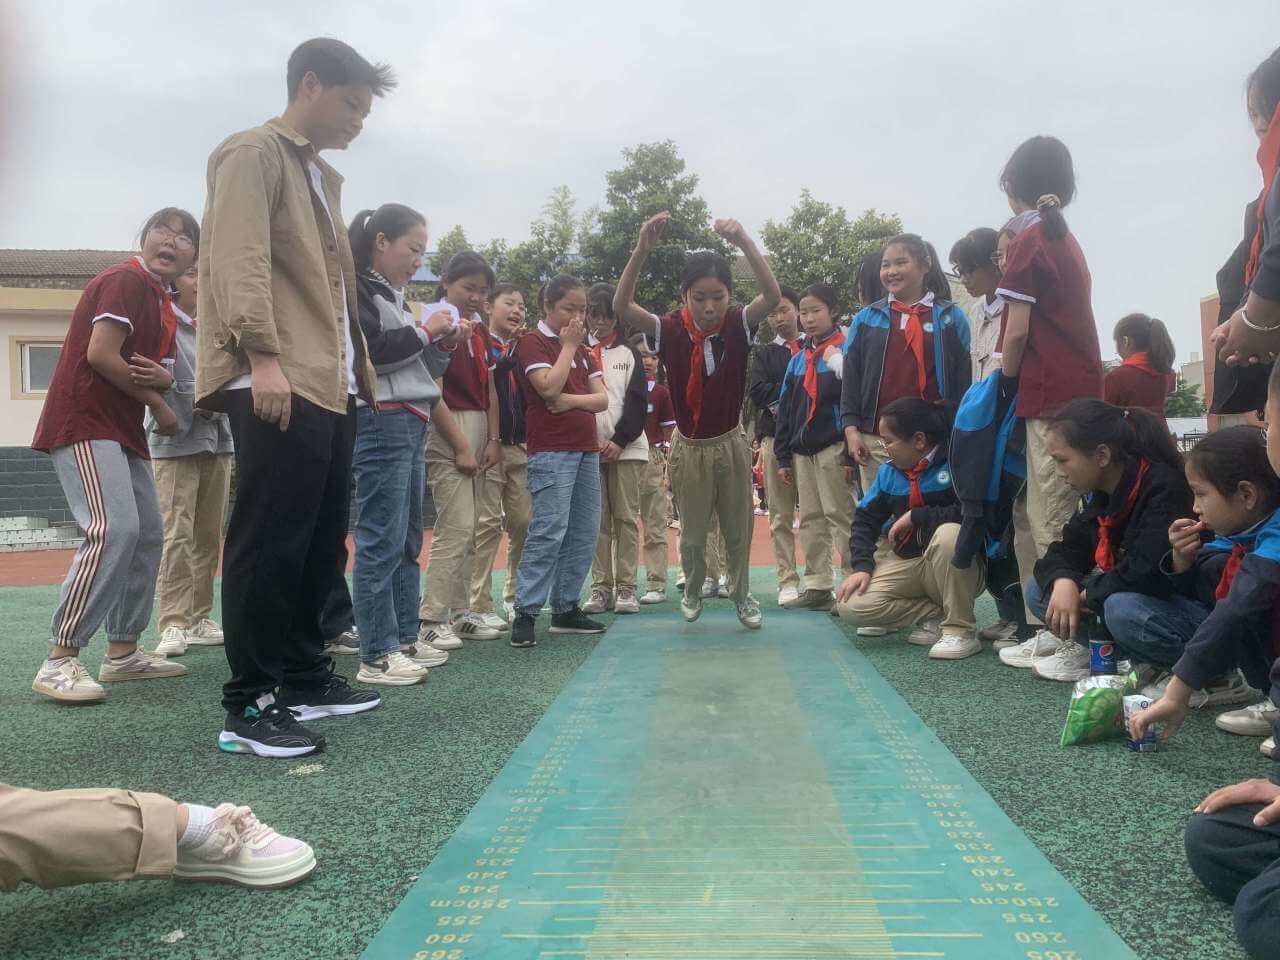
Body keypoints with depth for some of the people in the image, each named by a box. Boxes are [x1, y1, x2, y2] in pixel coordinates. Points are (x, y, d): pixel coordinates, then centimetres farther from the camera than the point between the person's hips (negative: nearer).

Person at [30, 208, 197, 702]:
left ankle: (123, 651, 17)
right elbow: (101, 354, -20)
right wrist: (158, 403, -9)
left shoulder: (164, 304, 17)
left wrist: (160, 377, -8)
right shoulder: (126, 280, -11)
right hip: (83, 422, -10)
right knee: (113, 529, -23)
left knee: (148, 534, 9)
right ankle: (60, 661, -18)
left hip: (123, 430, 10)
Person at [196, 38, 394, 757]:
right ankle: (249, 706, -1)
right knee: (270, 545, -9)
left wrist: (361, 368, 21)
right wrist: (263, 356, -24)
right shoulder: (253, 154, -1)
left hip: (332, 387, 10)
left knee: (323, 541, 12)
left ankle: (304, 677, 23)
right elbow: (240, 260, -14)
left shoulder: (324, 177, 27)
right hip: (277, 386, -10)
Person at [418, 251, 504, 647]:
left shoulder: (481, 331, 15)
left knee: (468, 529, 10)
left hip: (480, 429, 8)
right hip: (447, 430, -8)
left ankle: (459, 612, 17)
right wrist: (460, 448, -14)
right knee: (456, 526, -11)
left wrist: (493, 439, 4)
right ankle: (430, 620, -5)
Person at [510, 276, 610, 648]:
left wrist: (571, 400, -11)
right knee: (549, 532, -14)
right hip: (551, 452, -8)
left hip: (586, 449, 8)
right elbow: (549, 387, -18)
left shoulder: (582, 349, 18)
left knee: (585, 534, 7)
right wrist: (568, 346, -7)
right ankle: (525, 613, -9)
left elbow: (602, 399, 8)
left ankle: (566, 608, 15)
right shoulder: (533, 342, -2)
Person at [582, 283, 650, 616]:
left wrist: (620, 439, -10)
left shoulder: (629, 352, 10)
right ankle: (601, 587, 8)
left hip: (626, 447, -1)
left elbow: (638, 401, 2)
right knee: (597, 520, 2)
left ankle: (626, 587, 4)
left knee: (627, 517, -1)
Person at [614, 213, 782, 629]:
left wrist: (744, 241, -45)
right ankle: (692, 590, 40)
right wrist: (642, 249, -41)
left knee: (738, 529, 12)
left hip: (731, 442, 0)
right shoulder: (671, 330, -14)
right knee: (692, 532, 12)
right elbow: (622, 306, -28)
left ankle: (742, 594, 34)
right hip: (689, 447, 0)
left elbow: (773, 295, -31)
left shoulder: (738, 325, -12)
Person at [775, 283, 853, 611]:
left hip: (833, 449, -7)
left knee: (840, 516, -5)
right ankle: (817, 587, 14)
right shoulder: (797, 359, 16)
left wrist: (850, 453, -16)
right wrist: (783, 457, 11)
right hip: (801, 451, 7)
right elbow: (785, 409, 16)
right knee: (810, 520, 8)